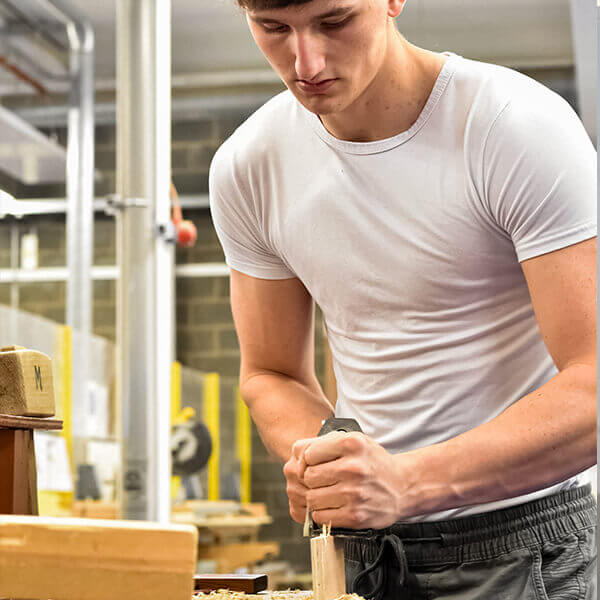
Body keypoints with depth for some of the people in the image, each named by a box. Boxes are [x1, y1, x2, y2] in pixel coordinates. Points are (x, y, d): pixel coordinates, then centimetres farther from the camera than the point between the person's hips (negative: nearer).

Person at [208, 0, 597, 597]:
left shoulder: (523, 128, -17)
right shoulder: (245, 168, -2)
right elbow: (271, 375, 8)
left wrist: (408, 481, -31)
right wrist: (319, 460, -14)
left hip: (518, 539, -4)